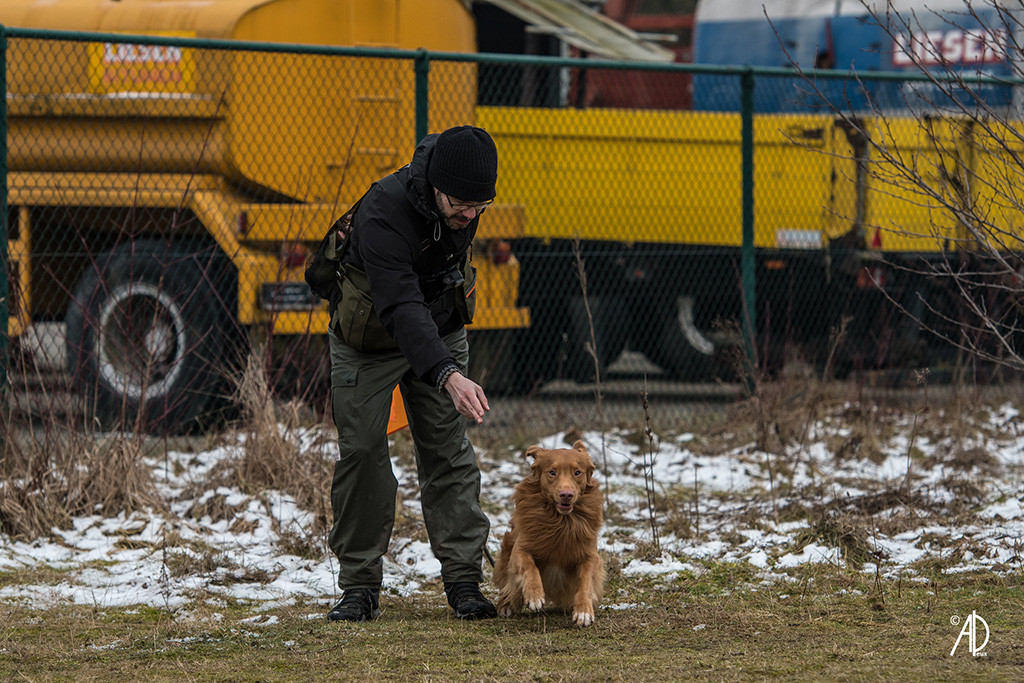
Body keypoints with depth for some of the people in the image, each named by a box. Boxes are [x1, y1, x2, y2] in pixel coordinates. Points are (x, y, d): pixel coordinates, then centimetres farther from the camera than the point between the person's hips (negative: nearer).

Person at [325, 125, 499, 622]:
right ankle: (359, 585, 4)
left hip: (440, 330, 5)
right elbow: (402, 308, -47)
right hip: (371, 338, -5)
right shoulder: (383, 215, -37)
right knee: (362, 451, -6)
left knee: (448, 451, -1)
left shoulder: (464, 194, -17)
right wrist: (448, 375, -58)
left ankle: (464, 580, -1)